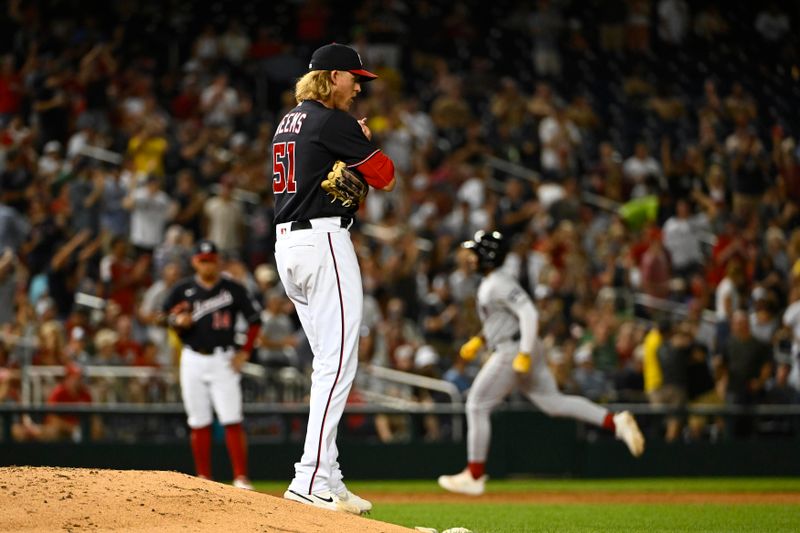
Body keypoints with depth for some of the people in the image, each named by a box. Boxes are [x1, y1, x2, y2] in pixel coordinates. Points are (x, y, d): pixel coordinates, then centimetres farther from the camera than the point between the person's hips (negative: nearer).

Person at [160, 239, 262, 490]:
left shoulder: (233, 289, 1)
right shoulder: (183, 289, 5)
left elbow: (255, 318, 6)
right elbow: (163, 317, 11)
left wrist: (245, 352, -2)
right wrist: (177, 321, -12)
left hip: (224, 361, -2)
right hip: (193, 360, 2)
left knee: (232, 421, -11)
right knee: (199, 423, 6)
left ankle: (241, 478, -13)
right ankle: (203, 478, 13)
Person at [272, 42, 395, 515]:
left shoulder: (288, 122, 18)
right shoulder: (331, 122, -10)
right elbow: (386, 178, -6)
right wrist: (366, 144, 12)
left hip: (287, 241, 10)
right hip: (323, 239, -10)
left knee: (329, 362, 13)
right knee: (338, 362, -12)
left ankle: (329, 481, 13)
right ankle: (312, 479, -19)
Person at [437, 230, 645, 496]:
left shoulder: (500, 284, -15)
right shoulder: (489, 283, 16)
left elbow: (528, 314, -24)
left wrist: (524, 353, -28)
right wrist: (479, 340, 22)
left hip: (512, 350, -10)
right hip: (511, 350, 10)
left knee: (477, 406, -3)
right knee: (552, 402, 7)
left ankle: (474, 476, 2)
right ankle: (615, 421, -3)